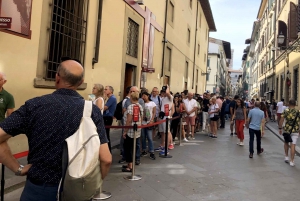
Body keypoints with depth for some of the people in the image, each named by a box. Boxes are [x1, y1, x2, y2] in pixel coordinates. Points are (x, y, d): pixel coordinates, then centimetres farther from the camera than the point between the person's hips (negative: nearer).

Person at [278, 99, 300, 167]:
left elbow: (281, 120, -7)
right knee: (293, 145, 1)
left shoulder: (285, 111, -4)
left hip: (287, 130, 0)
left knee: (286, 143, 23)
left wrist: (280, 128, 3)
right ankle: (292, 161, 2)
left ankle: (286, 157, 23)